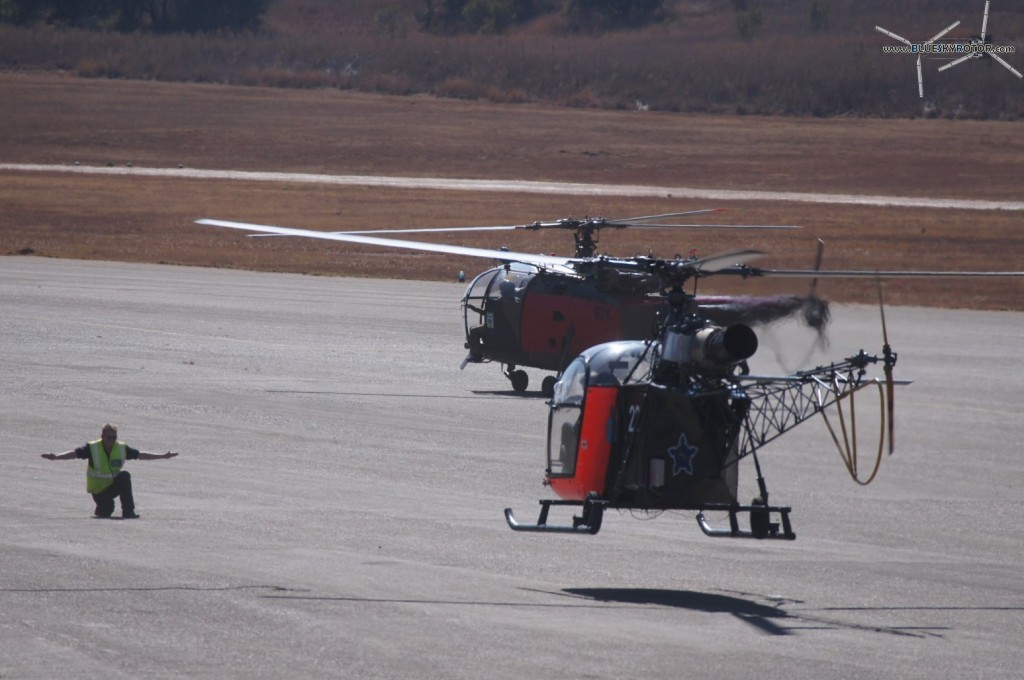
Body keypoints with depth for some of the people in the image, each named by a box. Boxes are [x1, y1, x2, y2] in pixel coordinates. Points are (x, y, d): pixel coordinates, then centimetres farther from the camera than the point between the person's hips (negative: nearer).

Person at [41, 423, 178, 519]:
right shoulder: (92, 448, -15)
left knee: (124, 476, -27)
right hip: (98, 489, -3)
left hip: (114, 485, 3)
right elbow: (74, 453, -22)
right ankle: (100, 509, 16)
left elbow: (140, 455, 2)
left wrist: (163, 456, 2)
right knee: (106, 511, -25)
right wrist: (55, 457, -37)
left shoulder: (122, 448, -5)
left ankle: (128, 511, -21)